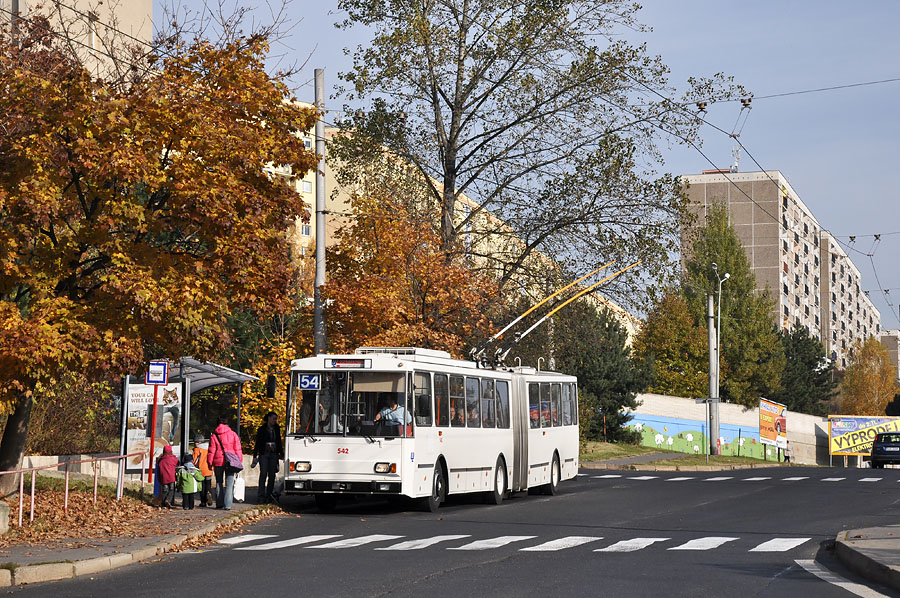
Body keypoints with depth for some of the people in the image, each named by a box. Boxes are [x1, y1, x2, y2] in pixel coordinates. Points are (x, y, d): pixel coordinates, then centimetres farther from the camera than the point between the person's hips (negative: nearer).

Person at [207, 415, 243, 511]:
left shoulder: (214, 435, 0)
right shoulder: (232, 434, 0)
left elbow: (211, 451, 0)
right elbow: (237, 449, 0)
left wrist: (210, 463, 7)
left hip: (218, 462, 1)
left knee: (219, 482, 15)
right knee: (229, 484, 0)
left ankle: (219, 503, 16)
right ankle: (227, 505, -10)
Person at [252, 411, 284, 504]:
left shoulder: (276, 429, 11)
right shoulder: (262, 429, 1)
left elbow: (279, 442, 19)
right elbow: (257, 443, 2)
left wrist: (282, 454, 17)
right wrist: (255, 456, -1)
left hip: (273, 454, 3)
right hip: (264, 454, -3)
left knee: (272, 475, 1)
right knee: (263, 474, -9)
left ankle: (269, 495, 7)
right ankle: (261, 496, -9)